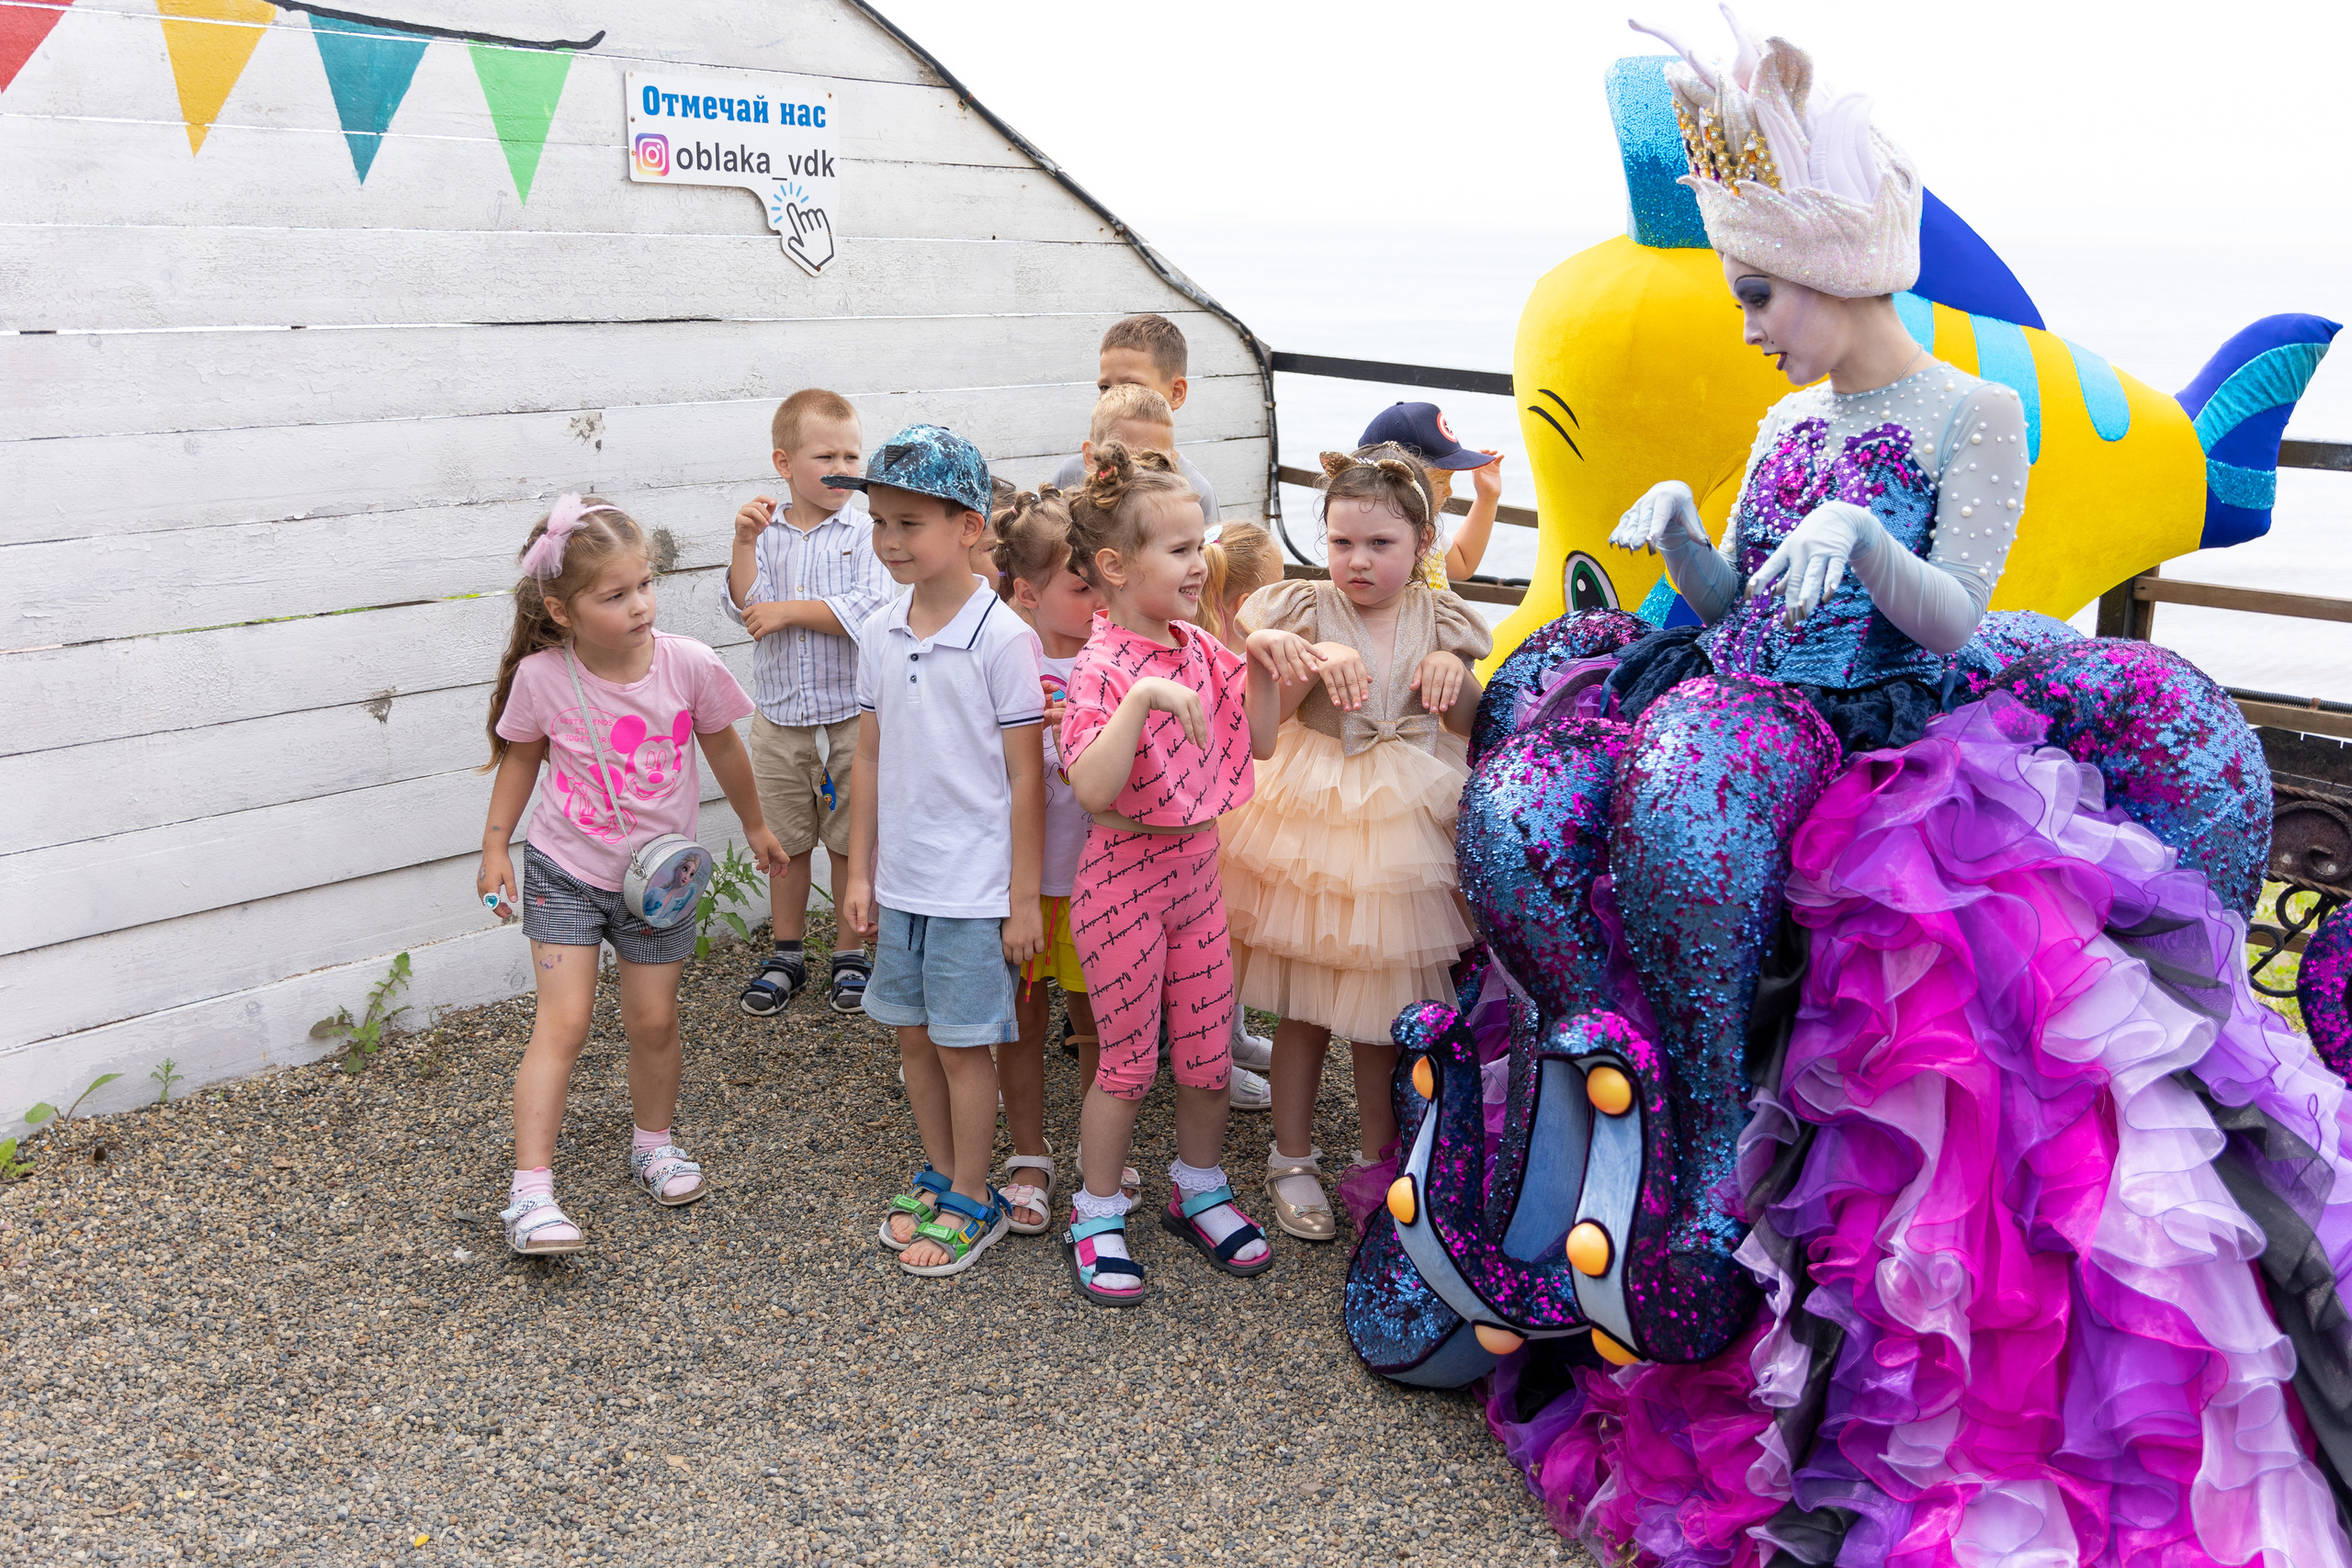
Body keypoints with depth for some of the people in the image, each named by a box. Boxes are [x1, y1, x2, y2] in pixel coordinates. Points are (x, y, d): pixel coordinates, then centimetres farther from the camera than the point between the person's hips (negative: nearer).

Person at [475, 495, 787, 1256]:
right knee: (562, 1023, -8)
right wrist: (494, 848, 4)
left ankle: (655, 1142, 36)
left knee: (653, 1021, 11)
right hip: (565, 872, -1)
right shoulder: (542, 677, -17)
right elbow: (520, 756, 2)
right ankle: (530, 1190, -3)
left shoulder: (688, 665, -16)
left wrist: (754, 825, 15)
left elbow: (722, 745, 2)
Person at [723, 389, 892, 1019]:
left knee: (850, 840, 7)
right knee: (786, 842, 13)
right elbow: (745, 607, -8)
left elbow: (867, 611, -18)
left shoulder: (866, 534, -6)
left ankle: (851, 954, 23)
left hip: (851, 718, -3)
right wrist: (744, 543, -19)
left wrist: (788, 611, -15)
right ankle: (785, 954, 29)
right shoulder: (766, 532, 3)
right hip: (780, 719, 3)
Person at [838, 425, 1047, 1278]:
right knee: (913, 1035, 16)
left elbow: (1025, 777, -12)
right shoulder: (878, 633, 3)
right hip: (900, 880, 6)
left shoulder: (1003, 638, -14)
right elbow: (870, 760, 10)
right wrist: (860, 874, 9)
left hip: (973, 886, -6)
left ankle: (973, 1201, 22)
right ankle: (940, 1174, 35)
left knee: (964, 1045, 4)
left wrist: (1024, 899, -11)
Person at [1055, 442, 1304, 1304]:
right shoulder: (1102, 668, -20)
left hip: (1199, 866, 7)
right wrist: (1144, 697, -40)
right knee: (1129, 1059, 5)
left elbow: (1256, 740, 12)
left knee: (1208, 1046, 15)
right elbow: (1093, 789, -32)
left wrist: (1263, 664, -3)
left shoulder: (1198, 648, 3)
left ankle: (1200, 1189, 36)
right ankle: (1096, 1216, 23)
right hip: (1126, 875, -7)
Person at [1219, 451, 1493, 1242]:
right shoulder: (1305, 610, -4)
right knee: (1304, 1005, 7)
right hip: (1312, 822, -2)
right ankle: (1293, 1159, 24)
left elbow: (1473, 727, 5)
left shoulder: (1439, 620, 2)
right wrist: (1319, 660, -26)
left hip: (1404, 830, 2)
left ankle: (1376, 1157, 30)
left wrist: (1453, 673, -14)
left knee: (1388, 1002, 12)